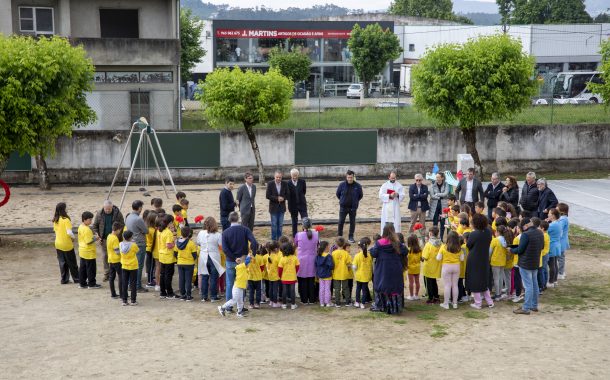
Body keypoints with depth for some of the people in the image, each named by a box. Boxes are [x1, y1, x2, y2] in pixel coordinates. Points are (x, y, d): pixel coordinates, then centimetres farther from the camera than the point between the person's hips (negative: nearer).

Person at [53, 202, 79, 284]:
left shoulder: (55, 220, 2)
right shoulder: (66, 220, -19)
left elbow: (55, 230, 9)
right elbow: (69, 232, -26)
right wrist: (73, 237, -7)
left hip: (58, 244, 6)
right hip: (67, 244, -6)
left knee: (62, 262, 14)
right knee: (72, 263, 7)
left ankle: (64, 279, 16)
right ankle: (76, 279, 15)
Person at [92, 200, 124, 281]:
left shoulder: (117, 213, -7)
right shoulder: (99, 214, -2)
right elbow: (95, 226, 7)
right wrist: (97, 235, -5)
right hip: (104, 239, 2)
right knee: (106, 256, 8)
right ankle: (106, 274, 16)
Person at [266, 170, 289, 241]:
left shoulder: (284, 184, 0)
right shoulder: (270, 184, -8)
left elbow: (287, 195, 5)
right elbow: (268, 196, -10)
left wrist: (283, 198, -16)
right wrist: (277, 198, -20)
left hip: (282, 207, 3)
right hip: (273, 207, -3)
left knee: (280, 224, 10)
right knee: (274, 224, 1)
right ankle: (273, 240, 9)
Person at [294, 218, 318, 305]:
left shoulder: (298, 235, -12)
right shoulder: (316, 234, -7)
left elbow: (295, 245, 5)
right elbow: (317, 246, 5)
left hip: (302, 260, -2)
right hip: (312, 261, 2)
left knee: (303, 281, 8)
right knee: (312, 280, 11)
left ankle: (304, 300, 12)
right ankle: (312, 299, 16)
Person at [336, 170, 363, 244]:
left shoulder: (357, 186, -7)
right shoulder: (342, 185, -7)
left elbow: (360, 195, 9)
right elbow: (337, 194, 9)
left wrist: (355, 201, 8)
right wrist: (342, 200, 10)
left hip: (353, 207, 1)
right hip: (343, 207, 0)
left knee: (352, 222, 7)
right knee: (341, 222, 0)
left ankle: (351, 237, 17)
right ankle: (339, 236, 12)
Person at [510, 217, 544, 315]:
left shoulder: (526, 234, -22)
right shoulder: (540, 233, 4)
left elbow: (520, 250, -18)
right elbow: (542, 246, 16)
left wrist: (511, 250, -1)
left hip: (525, 264, -8)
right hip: (536, 263, 8)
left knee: (528, 285, -5)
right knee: (534, 284, 17)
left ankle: (526, 308, 0)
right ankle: (534, 305, 26)